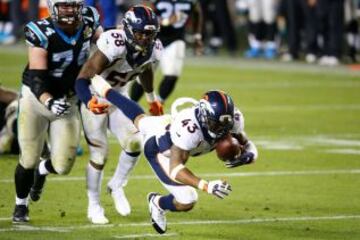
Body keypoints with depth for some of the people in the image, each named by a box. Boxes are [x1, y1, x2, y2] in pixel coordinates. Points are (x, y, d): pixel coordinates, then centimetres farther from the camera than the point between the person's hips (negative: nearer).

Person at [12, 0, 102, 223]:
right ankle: (21, 205, 34)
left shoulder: (88, 20, -11)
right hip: (37, 98, -3)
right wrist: (49, 102, -46)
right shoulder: (41, 33, -25)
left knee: (62, 166, 0)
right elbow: (37, 77, -29)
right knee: (29, 160, 4)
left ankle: (42, 170, 39)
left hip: (69, 102, 3)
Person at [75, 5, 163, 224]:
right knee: (99, 152, -6)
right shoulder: (114, 45, -34)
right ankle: (94, 206, 11)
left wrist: (152, 98, 27)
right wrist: (89, 102, -56)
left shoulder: (153, 50, -13)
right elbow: (83, 79, -37)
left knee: (135, 142, -10)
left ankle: (117, 185, 17)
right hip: (95, 98, -6)